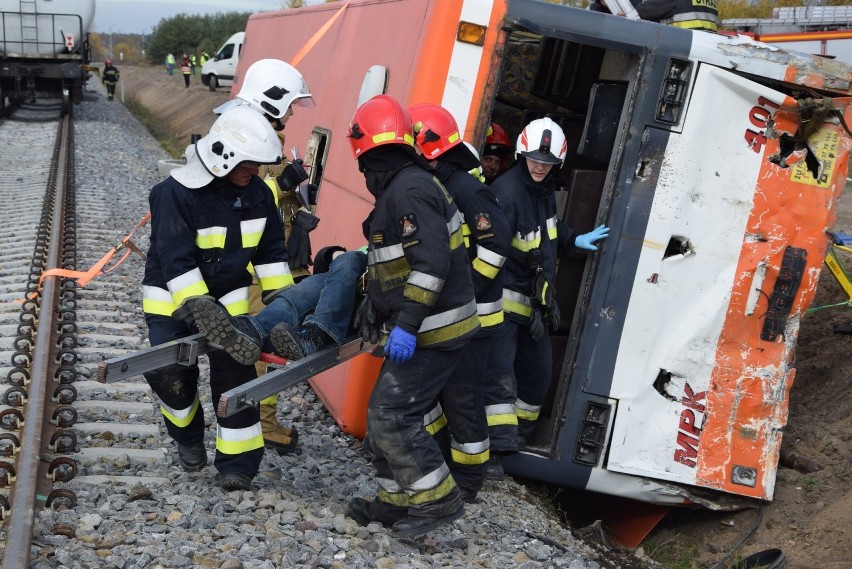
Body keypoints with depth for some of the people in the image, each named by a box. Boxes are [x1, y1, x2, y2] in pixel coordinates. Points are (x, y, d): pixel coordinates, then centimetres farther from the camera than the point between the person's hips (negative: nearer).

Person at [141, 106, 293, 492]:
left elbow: (270, 250, 6)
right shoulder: (179, 192, -23)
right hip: (172, 299, -3)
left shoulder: (257, 192, -4)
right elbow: (175, 259, -27)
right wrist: (196, 308, -34)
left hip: (229, 297, 4)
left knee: (234, 374, -3)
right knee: (170, 373, -10)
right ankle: (189, 437, 21)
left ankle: (237, 464, 5)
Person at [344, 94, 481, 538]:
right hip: (416, 328, 10)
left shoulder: (409, 189, -18)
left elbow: (431, 262, -27)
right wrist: (373, 305, 31)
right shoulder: (399, 188, 14)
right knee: (386, 413, 13)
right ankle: (396, 500, 23)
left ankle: (438, 500, 2)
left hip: (432, 330, -10)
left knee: (392, 414, -9)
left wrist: (407, 324, -28)